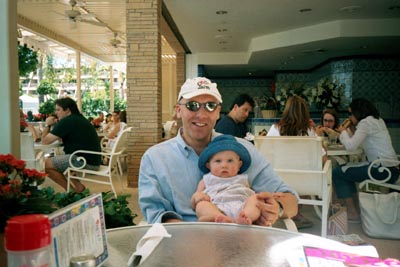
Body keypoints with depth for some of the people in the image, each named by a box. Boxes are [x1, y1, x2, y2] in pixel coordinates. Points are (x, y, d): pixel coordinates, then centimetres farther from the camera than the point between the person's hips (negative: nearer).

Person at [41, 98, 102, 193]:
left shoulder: (66, 121, -12)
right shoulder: (79, 118, 16)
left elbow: (45, 141, -6)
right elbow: (62, 138, 27)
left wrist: (47, 125, 9)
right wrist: (56, 125, 13)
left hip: (85, 162, -10)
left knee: (47, 164, -1)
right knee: (56, 159, 26)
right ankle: (77, 185, 15)